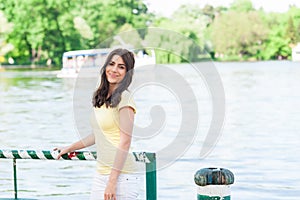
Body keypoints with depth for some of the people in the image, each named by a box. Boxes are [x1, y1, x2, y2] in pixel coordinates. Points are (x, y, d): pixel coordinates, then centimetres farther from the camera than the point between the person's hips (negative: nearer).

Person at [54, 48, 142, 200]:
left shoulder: (124, 98, -11)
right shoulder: (100, 97, 13)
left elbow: (125, 142, -15)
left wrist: (112, 182, -18)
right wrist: (69, 148, 33)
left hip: (122, 176, -8)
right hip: (101, 175, 8)